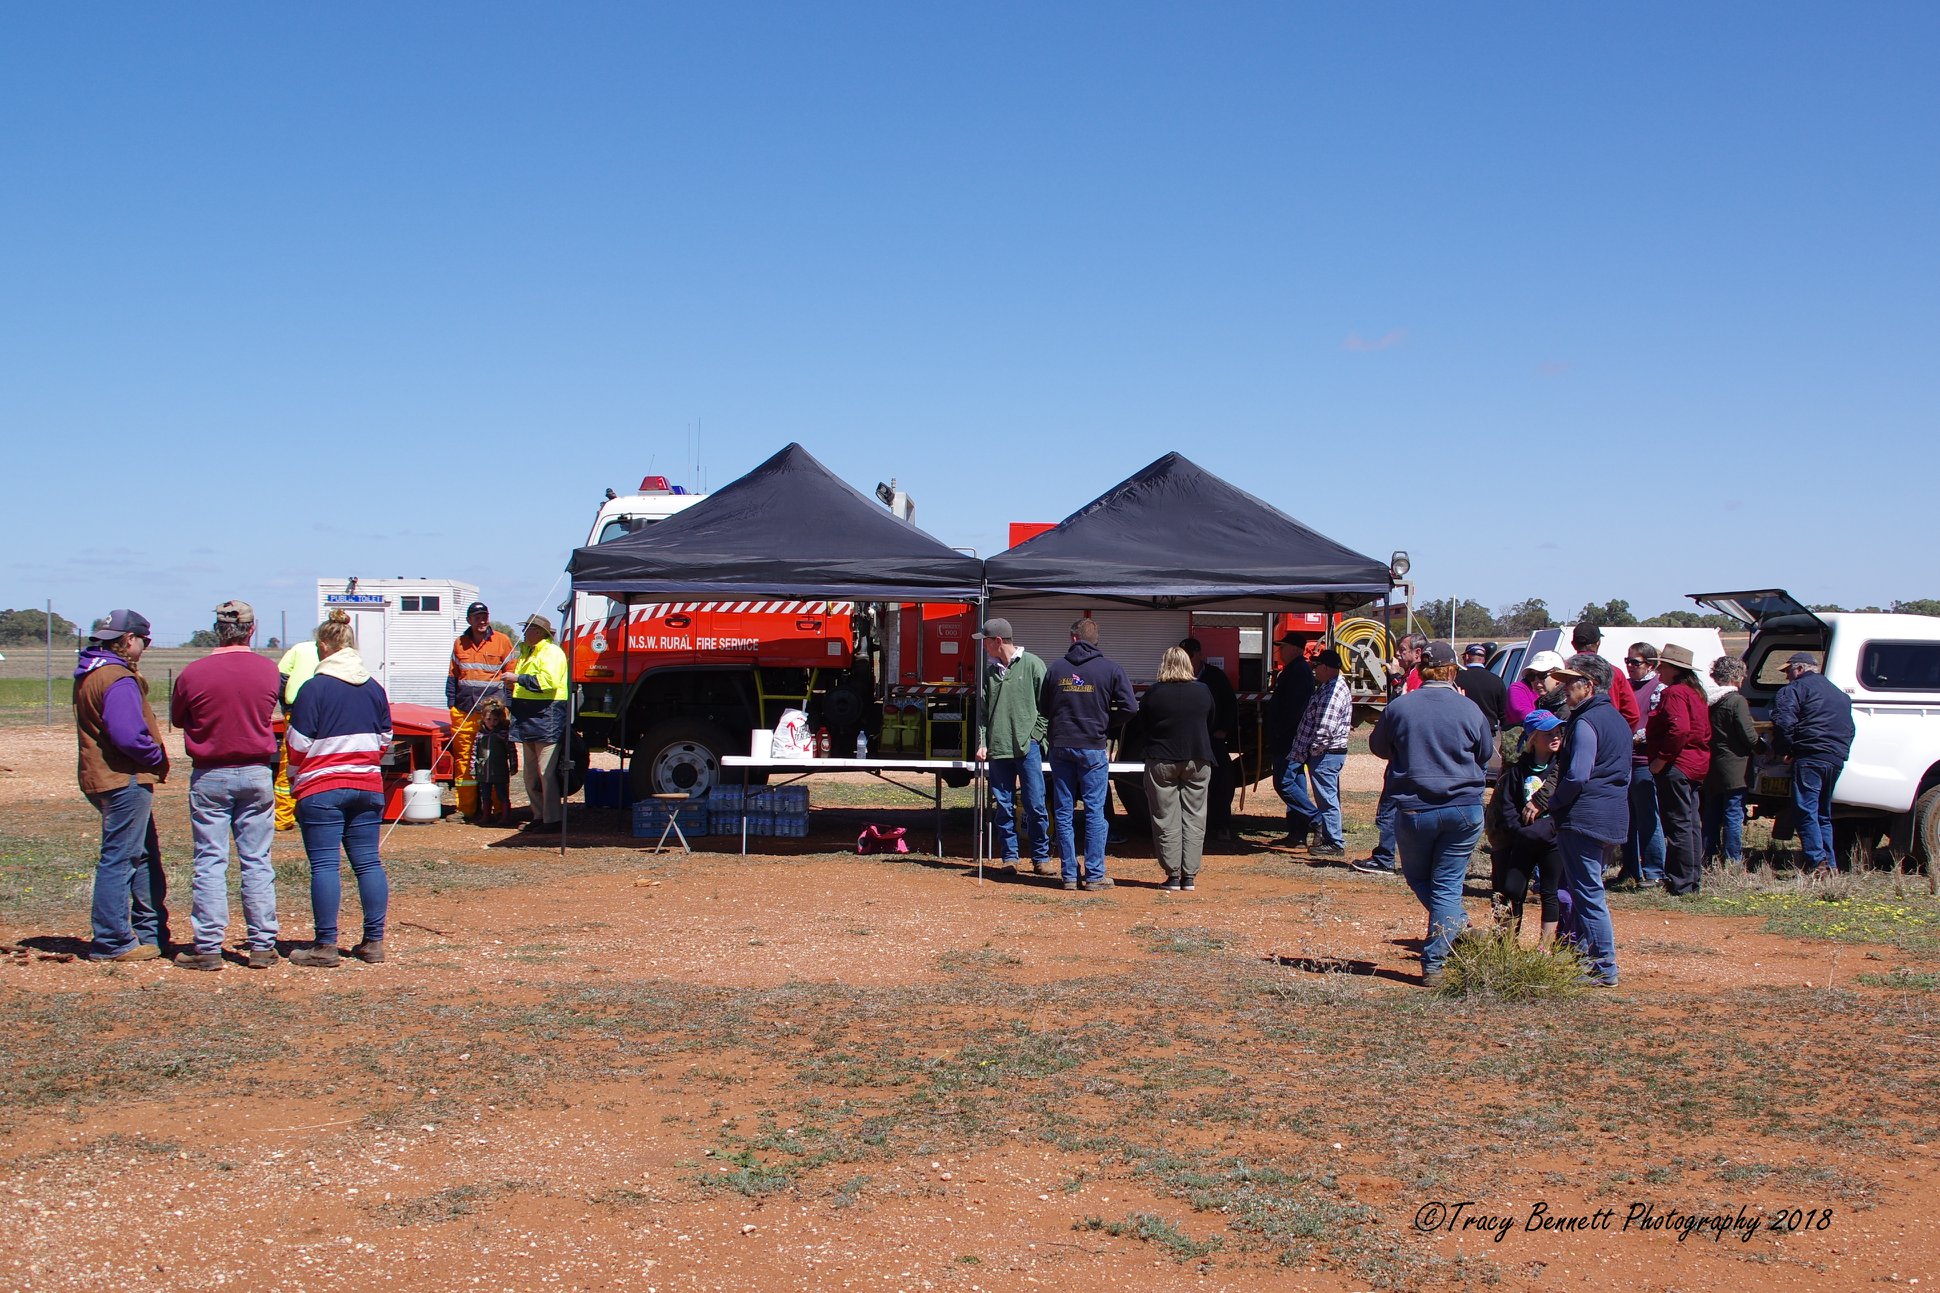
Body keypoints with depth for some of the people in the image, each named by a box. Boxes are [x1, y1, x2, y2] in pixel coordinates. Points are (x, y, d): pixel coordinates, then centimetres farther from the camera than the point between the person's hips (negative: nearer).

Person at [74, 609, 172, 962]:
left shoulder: (88, 674, 16)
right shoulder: (117, 679, -17)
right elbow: (128, 735, -27)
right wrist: (157, 759, -11)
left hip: (102, 777, 11)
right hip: (125, 780, -11)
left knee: (145, 857, 17)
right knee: (119, 860, -5)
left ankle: (151, 933, 24)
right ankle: (111, 942, 0)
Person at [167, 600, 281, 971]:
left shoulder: (194, 674, -9)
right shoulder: (268, 670, -3)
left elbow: (177, 719, 6)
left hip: (209, 777, -2)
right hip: (257, 774, 2)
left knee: (210, 863, 3)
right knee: (257, 862, 7)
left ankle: (208, 947, 3)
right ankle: (261, 945, 9)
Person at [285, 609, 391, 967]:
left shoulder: (314, 689, -9)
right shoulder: (375, 689, 8)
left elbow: (299, 745, -7)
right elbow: (384, 740, 15)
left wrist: (296, 781, 7)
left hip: (322, 790, -5)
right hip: (368, 787, 5)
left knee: (324, 864, -3)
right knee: (368, 862, 7)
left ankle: (326, 945, -2)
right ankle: (373, 942, 8)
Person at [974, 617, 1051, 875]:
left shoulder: (1031, 665, -2)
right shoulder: (990, 671, 11)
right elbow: (983, 710, 12)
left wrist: (1035, 736, -8)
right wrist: (982, 743, 2)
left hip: (1028, 747, -4)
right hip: (998, 748, 4)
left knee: (1035, 805, -3)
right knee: (1003, 807, 6)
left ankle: (1041, 858, 7)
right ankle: (1010, 857, 15)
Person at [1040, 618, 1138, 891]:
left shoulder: (1055, 668, 3)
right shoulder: (1110, 669, -4)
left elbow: (1043, 707, 11)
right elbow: (1130, 707, -7)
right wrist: (1105, 719, 9)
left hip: (1060, 746, 2)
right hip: (1092, 747, -2)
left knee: (1063, 812, 7)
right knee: (1095, 812, 3)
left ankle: (1069, 874, 8)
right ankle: (1094, 875, 3)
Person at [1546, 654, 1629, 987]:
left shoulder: (1587, 722, -15)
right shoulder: (1617, 719, 16)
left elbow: (1577, 776, -21)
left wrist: (1552, 804, -6)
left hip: (1584, 818, -10)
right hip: (1613, 815, 10)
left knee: (1588, 891, -5)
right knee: (1582, 887, 18)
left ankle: (1604, 968, -4)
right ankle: (1581, 956, 25)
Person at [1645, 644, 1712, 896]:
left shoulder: (1674, 693, -15)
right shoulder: (1695, 692, 17)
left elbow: (1679, 730, -29)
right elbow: (1703, 731, 22)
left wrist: (1661, 759, -21)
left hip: (1677, 767, -10)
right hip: (1697, 766, 10)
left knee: (1678, 826, -7)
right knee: (1691, 824, 15)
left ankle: (1680, 883, -5)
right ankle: (1694, 879, 21)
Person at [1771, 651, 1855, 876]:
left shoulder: (1795, 689, -2)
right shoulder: (1840, 694, 25)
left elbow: (1783, 722, -15)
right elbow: (1849, 729, 25)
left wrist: (1786, 750, -5)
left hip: (1809, 758, -8)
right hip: (1836, 759, 8)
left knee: (1806, 812, -7)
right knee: (1823, 814, 17)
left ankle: (1818, 863, -16)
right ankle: (1830, 864, 14)